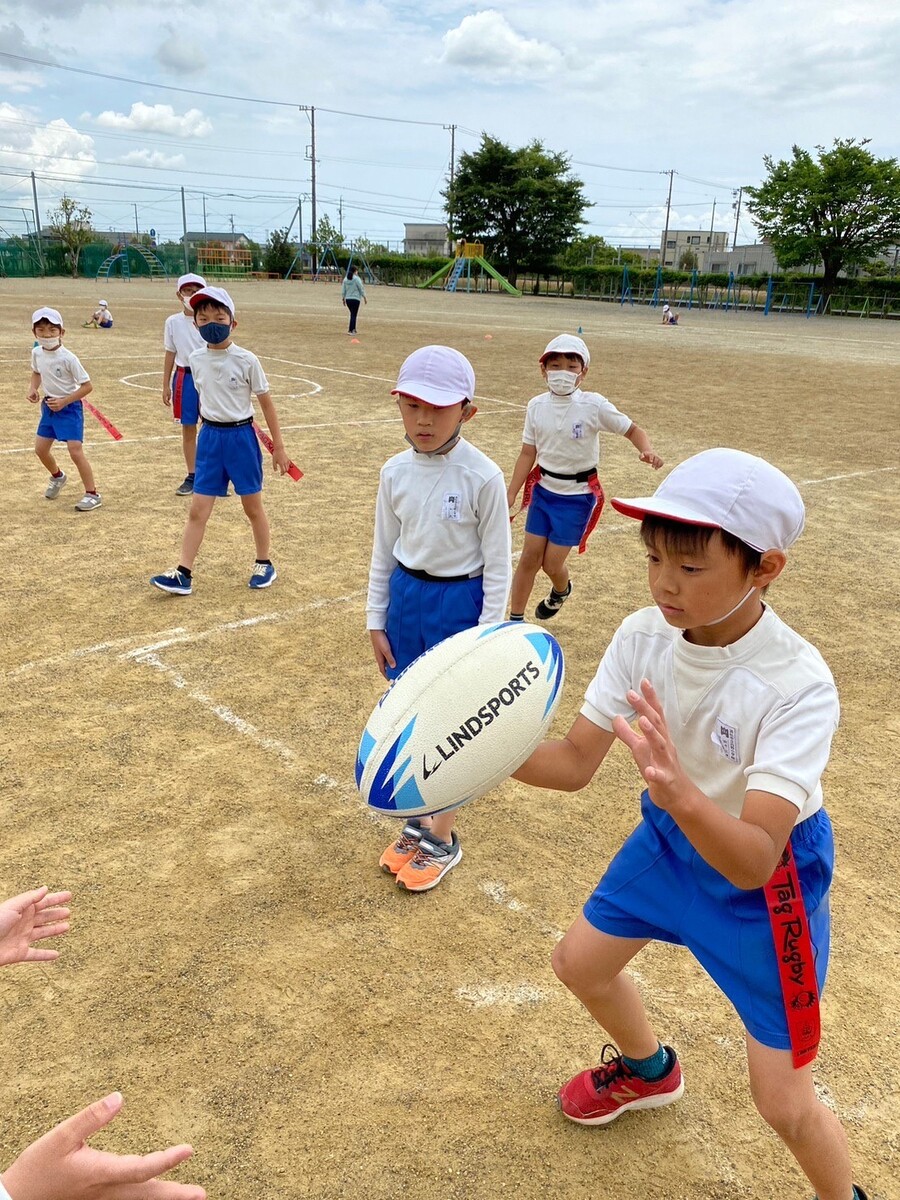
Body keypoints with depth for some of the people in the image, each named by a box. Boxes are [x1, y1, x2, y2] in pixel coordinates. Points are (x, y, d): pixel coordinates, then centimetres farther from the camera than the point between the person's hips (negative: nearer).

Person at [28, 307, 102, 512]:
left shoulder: (67, 358, -21)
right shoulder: (37, 353, -3)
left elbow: (87, 386, -18)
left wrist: (64, 401, -23)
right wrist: (33, 389, -1)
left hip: (69, 408, -7)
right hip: (49, 406, 7)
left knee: (75, 451, -14)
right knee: (40, 449, 11)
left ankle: (92, 494, -4)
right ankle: (58, 476, 42)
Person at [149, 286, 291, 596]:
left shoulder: (246, 360, -11)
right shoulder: (196, 360, 0)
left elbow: (266, 404, -5)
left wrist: (279, 447, -3)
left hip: (241, 436, -3)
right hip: (210, 436, 3)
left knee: (252, 506, 10)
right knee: (198, 509, 2)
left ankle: (264, 564, 28)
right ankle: (183, 574, 5)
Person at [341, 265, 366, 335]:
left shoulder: (345, 279, 7)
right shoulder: (356, 279, -9)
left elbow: (343, 290, 10)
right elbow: (361, 289, -7)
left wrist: (343, 299, 18)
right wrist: (364, 297, 1)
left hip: (348, 299, 6)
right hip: (355, 299, -6)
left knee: (353, 314, 19)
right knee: (354, 314, -2)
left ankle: (353, 329, 22)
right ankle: (350, 330, -7)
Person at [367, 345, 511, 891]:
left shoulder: (483, 477, -17)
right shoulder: (396, 472, -3)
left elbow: (498, 566, -12)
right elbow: (384, 552, 6)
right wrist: (377, 622, 7)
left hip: (459, 604, -5)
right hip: (406, 599, 5)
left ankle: (443, 839, 25)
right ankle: (418, 821, 35)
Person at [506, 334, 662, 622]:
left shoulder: (594, 405, -15)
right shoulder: (536, 406, -5)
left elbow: (632, 429, -7)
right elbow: (528, 453, 1)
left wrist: (647, 450, -29)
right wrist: (510, 497, 0)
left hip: (577, 496, -3)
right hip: (543, 490, 3)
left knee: (552, 564, 2)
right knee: (529, 558, 4)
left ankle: (561, 590, 39)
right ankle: (515, 619, 20)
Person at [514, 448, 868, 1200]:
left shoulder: (799, 684, -34)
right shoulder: (643, 636, -19)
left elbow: (752, 861, -40)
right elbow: (576, 763, -14)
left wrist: (682, 793, -61)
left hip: (766, 877, -5)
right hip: (672, 840, 6)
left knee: (782, 1101, -2)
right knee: (580, 965, 20)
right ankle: (649, 1070, 53)